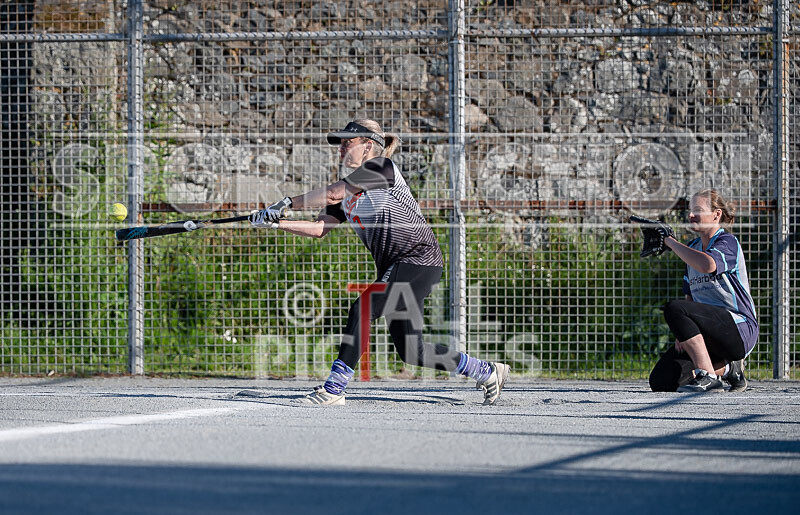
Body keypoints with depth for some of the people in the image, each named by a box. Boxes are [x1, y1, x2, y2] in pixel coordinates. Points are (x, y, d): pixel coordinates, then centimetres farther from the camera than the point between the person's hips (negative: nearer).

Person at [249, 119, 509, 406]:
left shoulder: (380, 167, -7)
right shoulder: (349, 190, 18)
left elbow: (333, 193, -17)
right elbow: (319, 229, 9)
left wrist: (287, 203, -13)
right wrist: (276, 222, -2)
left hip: (418, 261, -9)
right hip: (394, 269, 9)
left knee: (363, 309, -22)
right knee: (410, 352, 6)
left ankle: (335, 389, -22)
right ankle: (487, 373, 22)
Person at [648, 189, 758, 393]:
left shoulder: (727, 242, -7)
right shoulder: (693, 247, 19)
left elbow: (708, 265, -32)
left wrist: (670, 242, -20)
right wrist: (682, 333, 2)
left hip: (740, 328, -8)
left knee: (674, 308, -31)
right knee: (661, 381, -12)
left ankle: (708, 377, -28)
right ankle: (726, 368, 8)